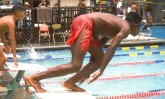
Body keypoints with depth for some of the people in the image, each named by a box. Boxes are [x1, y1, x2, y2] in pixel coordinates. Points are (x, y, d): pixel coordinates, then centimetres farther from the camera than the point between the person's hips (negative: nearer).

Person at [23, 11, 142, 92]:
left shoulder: (118, 26, 28)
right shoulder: (126, 28, 1)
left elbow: (98, 47, 29)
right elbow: (112, 48, -14)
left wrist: (88, 71, 29)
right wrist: (101, 71, -16)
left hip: (84, 24, 10)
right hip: (84, 24, -10)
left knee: (100, 59, 12)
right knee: (75, 66, -15)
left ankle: (70, 82, 7)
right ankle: (34, 78, -19)